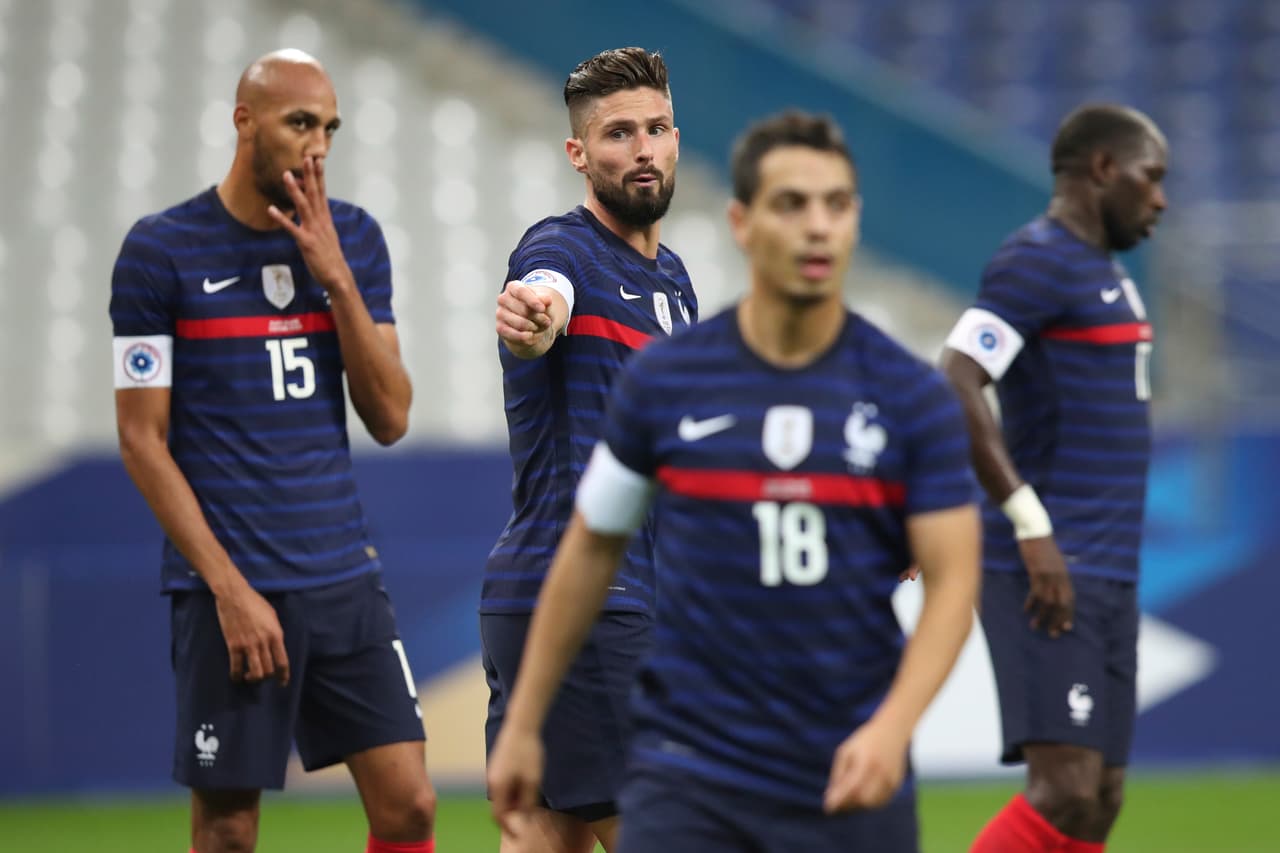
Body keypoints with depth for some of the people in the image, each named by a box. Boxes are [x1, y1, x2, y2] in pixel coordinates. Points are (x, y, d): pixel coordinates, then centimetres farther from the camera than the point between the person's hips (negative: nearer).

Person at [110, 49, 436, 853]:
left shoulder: (355, 239, 8)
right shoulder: (162, 250, -4)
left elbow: (390, 417, 4)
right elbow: (142, 437, -6)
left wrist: (335, 275, -8)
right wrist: (231, 589, -12)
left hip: (346, 576, 4)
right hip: (230, 589, -4)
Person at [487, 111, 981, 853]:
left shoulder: (916, 398, -3)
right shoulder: (661, 381, -1)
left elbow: (952, 579, -5)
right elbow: (591, 549, 11)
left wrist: (892, 727, -22)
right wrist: (523, 724, 13)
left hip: (852, 781, 1)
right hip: (688, 777, -1)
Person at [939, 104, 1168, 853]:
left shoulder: (1104, 270, 20)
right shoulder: (1039, 260, -10)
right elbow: (954, 386, -21)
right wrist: (1031, 525, -24)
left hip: (1107, 573, 10)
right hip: (1049, 568, -10)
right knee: (1066, 788, -18)